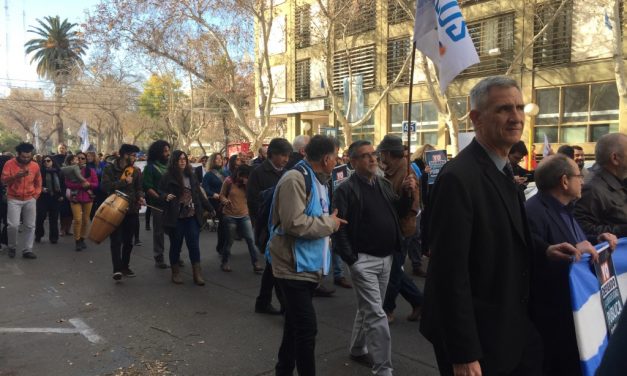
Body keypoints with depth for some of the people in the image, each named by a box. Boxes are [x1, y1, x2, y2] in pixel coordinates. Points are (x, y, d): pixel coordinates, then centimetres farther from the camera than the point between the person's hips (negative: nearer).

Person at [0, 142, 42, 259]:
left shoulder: (35, 166, 2)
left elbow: (38, 182, 15)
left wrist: (36, 194, 6)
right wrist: (16, 176, -24)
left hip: (30, 200, 3)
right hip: (14, 199, -3)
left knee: (30, 226, 1)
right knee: (13, 225, -10)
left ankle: (28, 250, 9)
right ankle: (12, 247, 14)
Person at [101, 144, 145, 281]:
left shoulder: (135, 171, 8)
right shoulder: (110, 168, -3)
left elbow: (138, 188, 10)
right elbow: (105, 186, -15)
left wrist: (140, 197, -11)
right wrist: (125, 182, -16)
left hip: (132, 210, 4)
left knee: (128, 241, 11)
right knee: (116, 240, -8)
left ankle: (125, 266, 23)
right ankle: (117, 269, -9)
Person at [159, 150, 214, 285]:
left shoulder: (191, 175, 11)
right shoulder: (168, 176, -3)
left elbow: (199, 194, 16)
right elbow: (160, 192, -3)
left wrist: (209, 208, 17)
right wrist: (166, 196, -25)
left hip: (192, 217, 3)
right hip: (176, 218, -3)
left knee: (194, 245, 1)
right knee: (176, 245, 8)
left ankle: (197, 274, 7)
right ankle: (175, 273, 22)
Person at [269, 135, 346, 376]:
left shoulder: (318, 181, 12)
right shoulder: (295, 180, -19)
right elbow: (294, 223, -29)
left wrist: (330, 221, 3)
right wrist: (330, 223, -16)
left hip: (308, 265, 10)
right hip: (295, 266, -10)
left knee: (296, 326, 19)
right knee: (306, 329, -5)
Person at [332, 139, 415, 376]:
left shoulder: (385, 184, 9)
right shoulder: (346, 189, -12)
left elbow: (399, 214, 14)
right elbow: (339, 227, -15)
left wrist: (407, 193, -3)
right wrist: (351, 259, -17)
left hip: (386, 258, 7)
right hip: (363, 260, -7)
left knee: (369, 309, 20)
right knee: (376, 315, -6)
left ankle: (357, 350, 39)